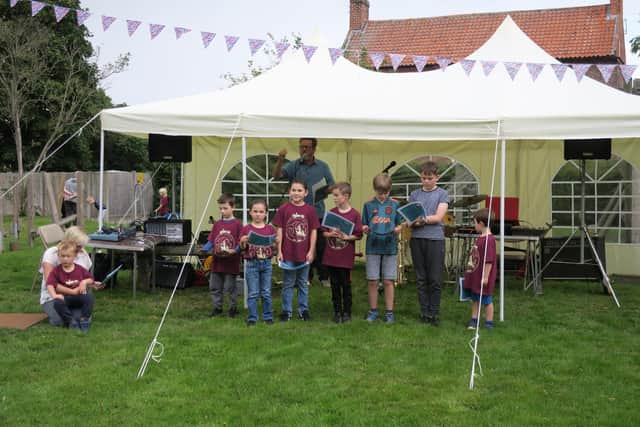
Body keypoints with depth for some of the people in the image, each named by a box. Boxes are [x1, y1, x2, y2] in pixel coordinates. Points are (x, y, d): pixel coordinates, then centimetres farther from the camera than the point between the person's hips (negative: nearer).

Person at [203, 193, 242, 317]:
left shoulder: (237, 224, -7)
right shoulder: (217, 224, 9)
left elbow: (240, 242, -10)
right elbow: (211, 241, 9)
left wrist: (234, 251, -26)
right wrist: (204, 249, -7)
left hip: (231, 262, -5)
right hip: (217, 262, 5)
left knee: (230, 287, 3)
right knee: (214, 287, 11)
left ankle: (233, 308, 19)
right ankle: (217, 307, 25)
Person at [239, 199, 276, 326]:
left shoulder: (270, 229, 4)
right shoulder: (246, 229, 0)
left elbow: (274, 246, 8)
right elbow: (242, 248, 4)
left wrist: (277, 242, -13)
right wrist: (243, 242, -17)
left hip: (266, 263, 1)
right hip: (252, 264, -1)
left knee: (266, 293, 8)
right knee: (253, 293, 3)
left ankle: (268, 316, 17)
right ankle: (252, 318, 10)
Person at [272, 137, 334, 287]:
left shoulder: (323, 167, 7)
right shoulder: (294, 166, 4)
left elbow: (332, 186, 12)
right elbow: (276, 175, -10)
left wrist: (324, 191, -10)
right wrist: (280, 160, -27)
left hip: (318, 214, 0)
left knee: (321, 246, 0)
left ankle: (324, 277, 10)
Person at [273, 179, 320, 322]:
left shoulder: (310, 210, -1)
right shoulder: (283, 209, -4)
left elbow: (314, 231, 2)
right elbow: (279, 231, -2)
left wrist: (311, 251, -2)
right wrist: (279, 251, -4)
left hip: (304, 254, 1)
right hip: (288, 254, -1)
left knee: (303, 283, 13)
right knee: (288, 284, 8)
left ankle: (303, 310, 23)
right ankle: (286, 311, 18)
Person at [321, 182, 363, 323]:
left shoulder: (354, 214, -6)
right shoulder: (331, 213, 4)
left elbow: (359, 235, -6)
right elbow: (324, 232, 8)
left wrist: (345, 237, -20)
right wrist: (331, 234, -13)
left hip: (346, 256, -3)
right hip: (331, 255, 3)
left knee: (346, 284, 5)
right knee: (335, 284, 9)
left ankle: (347, 312, 18)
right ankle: (337, 312, 19)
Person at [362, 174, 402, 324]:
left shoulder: (394, 205, 4)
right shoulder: (369, 205, 4)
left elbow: (399, 225, 6)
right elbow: (364, 226, 7)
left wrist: (397, 230, -16)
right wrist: (365, 229, -15)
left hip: (390, 247, -1)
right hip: (373, 247, 1)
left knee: (388, 281, 1)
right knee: (372, 281, 4)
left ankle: (389, 312, 11)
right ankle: (373, 311, 17)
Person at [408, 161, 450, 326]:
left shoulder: (442, 194, 4)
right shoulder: (414, 194, 12)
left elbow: (438, 217, -7)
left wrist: (423, 219, -19)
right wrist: (414, 222, -16)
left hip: (435, 239, -3)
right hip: (417, 239, 3)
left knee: (435, 280, -2)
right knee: (421, 279, 7)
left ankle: (434, 313, 8)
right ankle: (424, 312, 15)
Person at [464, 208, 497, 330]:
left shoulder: (489, 239, -22)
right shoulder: (481, 238, 8)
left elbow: (489, 260, -23)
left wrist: (485, 277, -22)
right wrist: (470, 269, 20)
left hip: (483, 277, -9)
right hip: (475, 275, 9)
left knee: (487, 300, 4)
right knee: (475, 299, 17)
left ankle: (489, 323, 15)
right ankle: (474, 321, 27)